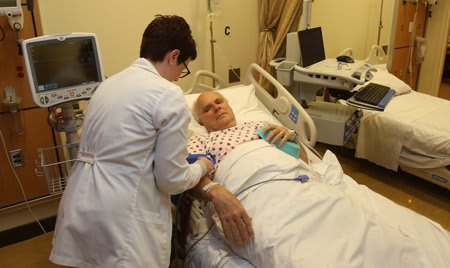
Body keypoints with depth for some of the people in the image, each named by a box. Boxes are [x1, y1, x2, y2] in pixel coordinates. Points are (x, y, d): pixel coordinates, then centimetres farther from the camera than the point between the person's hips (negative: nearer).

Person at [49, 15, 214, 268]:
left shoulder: (111, 82, 12)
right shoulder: (168, 95, -12)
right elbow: (172, 180, -10)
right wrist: (201, 166, 11)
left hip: (80, 209, 8)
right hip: (120, 220, -7)